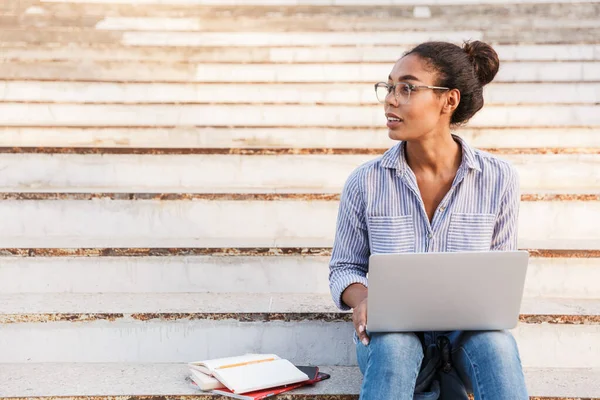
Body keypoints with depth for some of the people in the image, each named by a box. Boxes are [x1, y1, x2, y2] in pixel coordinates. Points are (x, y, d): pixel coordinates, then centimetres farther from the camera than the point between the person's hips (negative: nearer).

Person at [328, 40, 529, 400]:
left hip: (469, 330, 1)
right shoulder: (365, 182, -5)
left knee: (496, 342, -33)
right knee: (393, 344, -35)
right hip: (392, 328, 0)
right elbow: (345, 266, 6)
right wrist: (361, 297, -17)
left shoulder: (499, 178, -4)